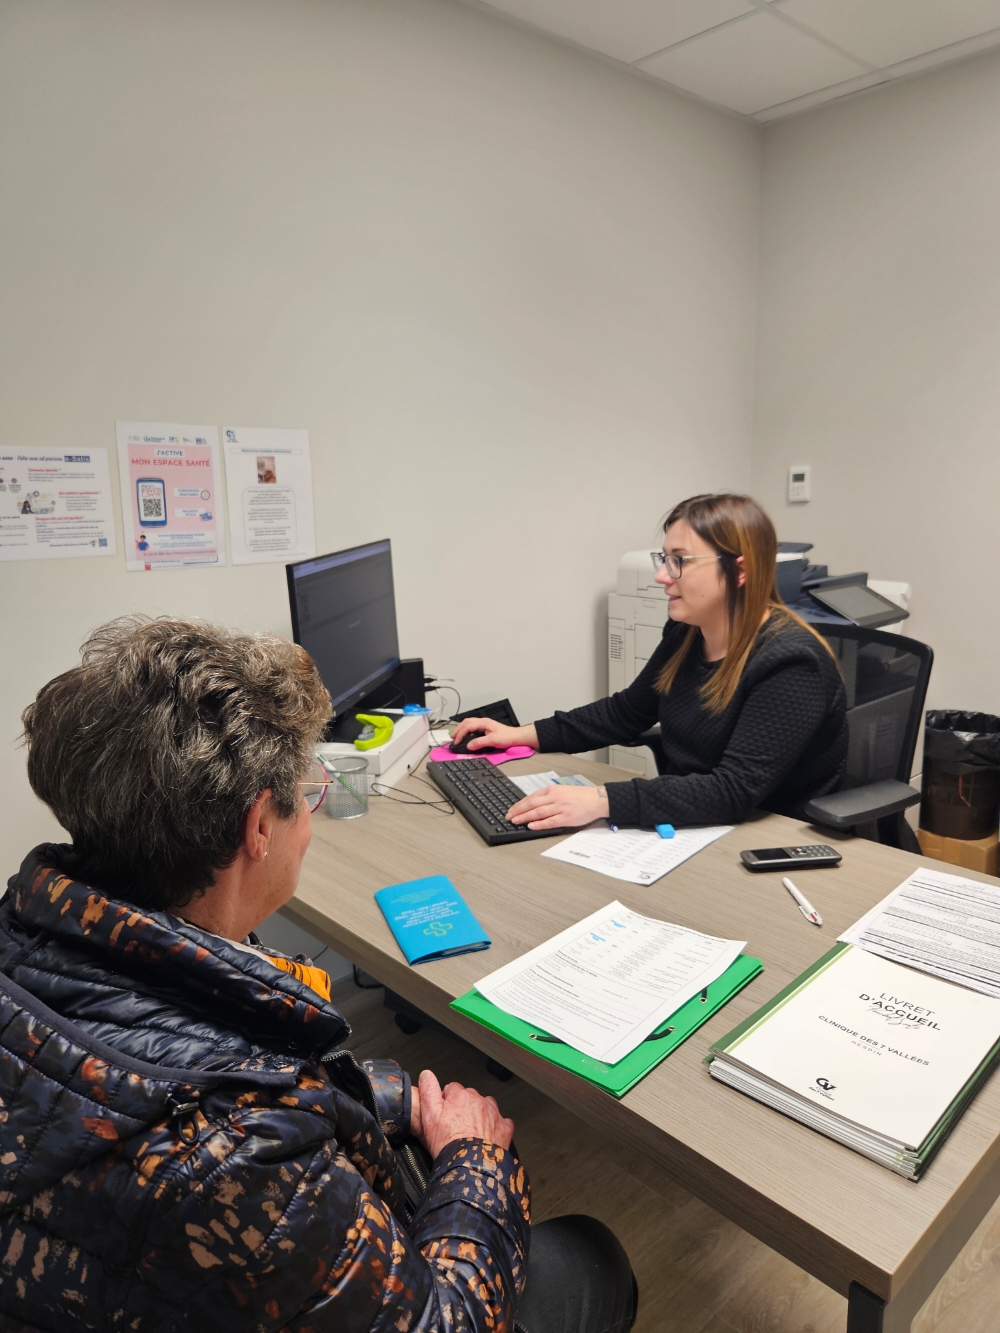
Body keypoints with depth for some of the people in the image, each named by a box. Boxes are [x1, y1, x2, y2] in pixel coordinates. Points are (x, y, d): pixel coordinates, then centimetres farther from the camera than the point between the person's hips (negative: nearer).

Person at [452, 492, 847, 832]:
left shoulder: (790, 664, -23)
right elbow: (625, 713, 13)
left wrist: (602, 801, -39)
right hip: (690, 830, 7)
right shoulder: (685, 633, 0)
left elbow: (734, 791, -31)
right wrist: (526, 735, 3)